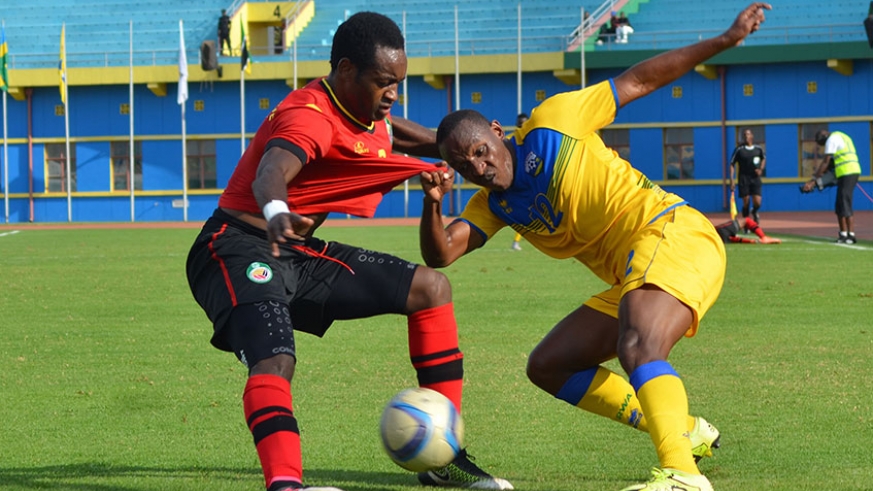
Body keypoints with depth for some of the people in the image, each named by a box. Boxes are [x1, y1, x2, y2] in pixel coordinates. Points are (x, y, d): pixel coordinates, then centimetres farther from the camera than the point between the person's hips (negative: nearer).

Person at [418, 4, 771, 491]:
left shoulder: (550, 124, -2)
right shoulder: (494, 205, 15)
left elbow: (636, 81, 2)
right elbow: (440, 255, 3)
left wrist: (724, 40, 0)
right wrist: (433, 203, -17)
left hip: (672, 232, -9)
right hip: (628, 281, 9)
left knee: (637, 349, -33)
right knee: (547, 366, 10)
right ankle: (684, 430, 7)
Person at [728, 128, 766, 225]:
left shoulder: (758, 149, 3)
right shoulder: (739, 149, -5)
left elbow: (763, 158, 23)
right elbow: (732, 164, -3)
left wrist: (761, 169, 4)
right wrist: (731, 180, -11)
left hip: (755, 177, 2)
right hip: (744, 178, -2)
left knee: (757, 203, -7)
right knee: (746, 203, -3)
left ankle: (754, 212, 30)